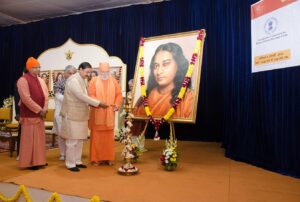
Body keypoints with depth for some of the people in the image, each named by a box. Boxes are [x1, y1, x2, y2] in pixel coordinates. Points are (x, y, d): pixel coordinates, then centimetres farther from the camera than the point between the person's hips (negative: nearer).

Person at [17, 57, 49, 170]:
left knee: (39, 138, 11)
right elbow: (26, 98, -17)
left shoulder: (41, 80, 13)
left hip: (40, 114, 7)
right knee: (29, 138, -1)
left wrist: (44, 109, -6)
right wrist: (39, 110, -17)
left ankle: (38, 160, 20)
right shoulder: (23, 80, -10)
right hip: (29, 115, -7)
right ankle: (29, 162, 9)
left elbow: (45, 95, 9)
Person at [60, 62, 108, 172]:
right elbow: (82, 96, -23)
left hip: (81, 115, 9)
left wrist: (95, 103, -3)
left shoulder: (83, 80, 11)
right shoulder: (73, 80, -17)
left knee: (79, 139, 14)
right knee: (72, 140, 0)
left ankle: (77, 161, 25)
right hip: (72, 115, -9)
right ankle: (70, 164, 12)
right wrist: (98, 103, -21)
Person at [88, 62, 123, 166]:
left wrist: (117, 104, -9)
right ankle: (96, 158, 12)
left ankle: (109, 158, 17)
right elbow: (91, 95, -7)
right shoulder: (94, 81, 1)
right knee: (97, 136, 3)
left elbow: (119, 94, 8)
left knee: (109, 136, 7)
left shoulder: (113, 81, 9)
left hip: (109, 113, 2)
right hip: (97, 113, -2)